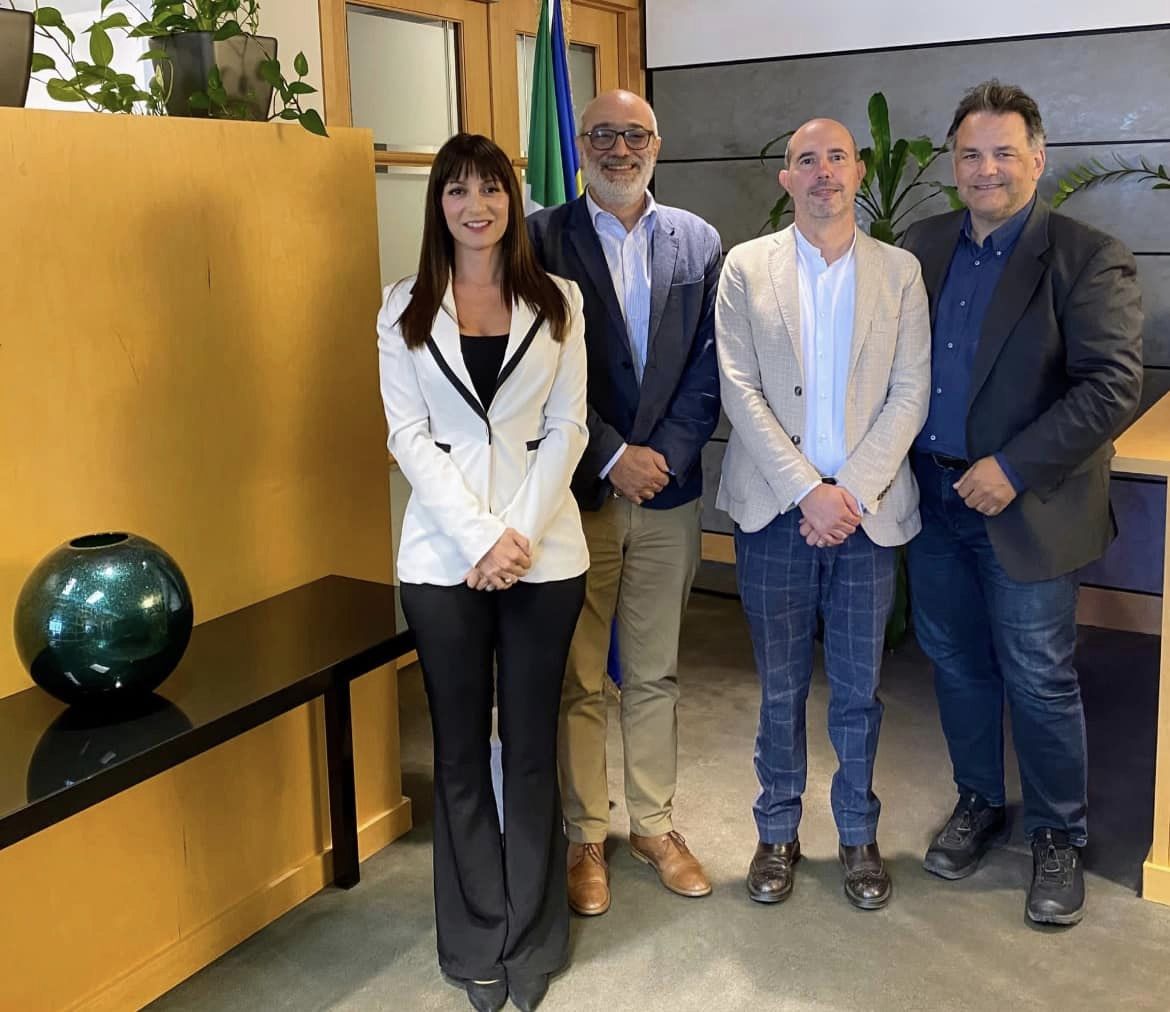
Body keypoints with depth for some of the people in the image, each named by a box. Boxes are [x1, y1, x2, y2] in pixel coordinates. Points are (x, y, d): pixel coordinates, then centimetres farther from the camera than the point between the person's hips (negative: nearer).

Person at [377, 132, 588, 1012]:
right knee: (461, 751, 9)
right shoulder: (406, 308, 4)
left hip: (543, 550, 0)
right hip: (445, 553, 0)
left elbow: (567, 426, 1)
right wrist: (478, 537, -12)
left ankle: (531, 941, 23)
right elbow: (408, 435, -2)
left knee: (532, 748, 8)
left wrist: (522, 532, -11)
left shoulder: (557, 302, 5)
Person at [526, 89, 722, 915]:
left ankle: (654, 822, 29)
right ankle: (585, 836, 22)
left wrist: (664, 455, -10)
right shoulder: (543, 238, -3)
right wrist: (612, 458, -14)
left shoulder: (697, 242, 7)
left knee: (655, 673, 14)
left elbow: (708, 366, 2)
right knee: (578, 680, 7)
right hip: (579, 490, -2)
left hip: (667, 486, 3)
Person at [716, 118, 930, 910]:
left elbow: (910, 395, -1)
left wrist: (852, 494, -12)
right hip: (776, 510, 0)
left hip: (867, 511, 1)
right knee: (782, 687, 11)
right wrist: (807, 491, -13)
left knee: (858, 690, 10)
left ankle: (859, 834, 28)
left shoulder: (900, 271, 5)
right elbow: (739, 390, -5)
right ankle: (778, 832, 27)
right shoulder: (747, 267, 2)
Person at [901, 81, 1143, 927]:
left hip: (1026, 507, -4)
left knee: (1039, 681, 5)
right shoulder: (925, 246, 6)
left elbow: (1115, 385, -17)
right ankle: (979, 802, 36)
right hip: (934, 500, 5)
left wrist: (1014, 467, -20)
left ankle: (1059, 836, 25)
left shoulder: (1088, 258, -9)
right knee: (957, 664, 16)